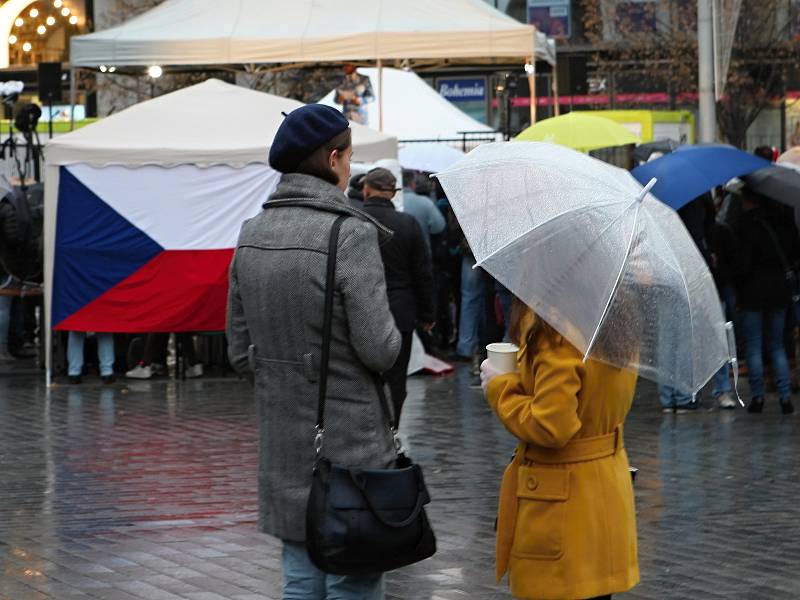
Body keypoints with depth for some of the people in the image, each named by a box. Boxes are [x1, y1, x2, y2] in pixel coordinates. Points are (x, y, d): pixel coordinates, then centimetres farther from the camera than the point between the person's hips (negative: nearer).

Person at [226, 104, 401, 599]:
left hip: (283, 446, 7)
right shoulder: (351, 234, -16)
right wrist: (393, 339, 5)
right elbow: (379, 349, -17)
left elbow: (240, 351, 9)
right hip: (349, 444, -6)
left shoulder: (252, 235, 5)